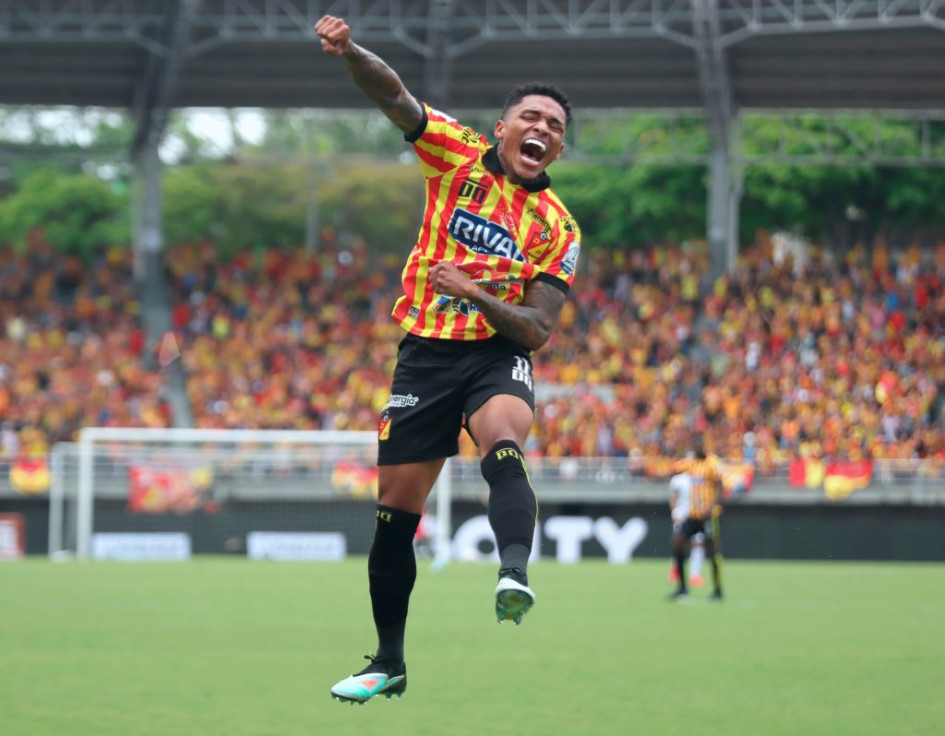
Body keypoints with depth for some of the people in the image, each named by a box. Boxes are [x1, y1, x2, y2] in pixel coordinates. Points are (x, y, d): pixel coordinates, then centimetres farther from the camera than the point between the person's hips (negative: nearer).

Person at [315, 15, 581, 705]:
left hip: (498, 355, -2)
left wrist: (474, 292, -18)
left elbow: (538, 330, -3)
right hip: (425, 354, 2)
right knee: (395, 512, 4)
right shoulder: (457, 154, 3)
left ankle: (515, 575, -57)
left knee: (504, 448, -35)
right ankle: (388, 663, 18)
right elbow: (394, 95, -8)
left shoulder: (557, 226, 1)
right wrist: (349, 51, -28)